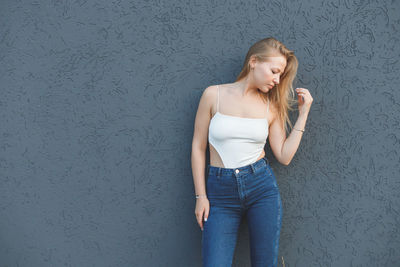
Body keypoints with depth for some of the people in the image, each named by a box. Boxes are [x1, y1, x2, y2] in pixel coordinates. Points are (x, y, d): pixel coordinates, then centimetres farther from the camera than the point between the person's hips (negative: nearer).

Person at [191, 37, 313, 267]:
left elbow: (284, 156, 1)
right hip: (220, 191, -2)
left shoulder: (271, 106, 5)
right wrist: (201, 196, -1)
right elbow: (198, 147, 2)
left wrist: (303, 113, 1)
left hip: (262, 186, 2)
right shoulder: (214, 95, -2)